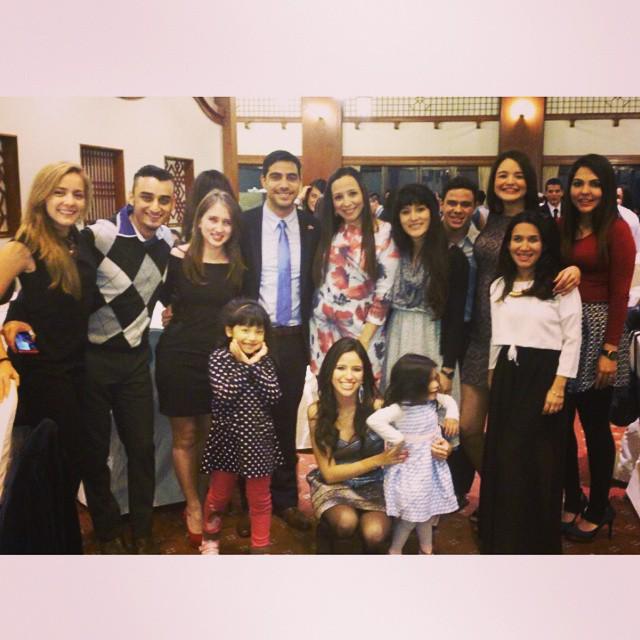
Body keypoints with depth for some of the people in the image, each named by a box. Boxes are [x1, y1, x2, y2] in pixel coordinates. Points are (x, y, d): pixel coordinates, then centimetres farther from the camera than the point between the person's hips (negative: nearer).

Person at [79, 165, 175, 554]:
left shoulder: (167, 241, 1)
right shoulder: (100, 235, -20)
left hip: (135, 357, 5)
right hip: (92, 357, -4)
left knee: (142, 445, 10)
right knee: (95, 448, 9)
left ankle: (143, 528, 28)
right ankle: (108, 530, 29)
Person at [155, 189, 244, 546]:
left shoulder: (238, 266, 2)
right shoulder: (178, 258, -6)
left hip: (219, 359, 2)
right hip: (180, 356, -2)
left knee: (212, 436, 11)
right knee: (185, 437, 9)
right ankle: (193, 506, 25)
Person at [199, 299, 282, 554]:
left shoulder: (264, 361, 0)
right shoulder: (218, 357, -9)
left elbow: (274, 396, -13)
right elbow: (224, 394, -23)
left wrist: (255, 364, -14)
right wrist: (243, 364, -18)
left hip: (258, 438, 2)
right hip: (227, 437, -2)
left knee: (260, 498, 12)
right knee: (219, 495, 17)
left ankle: (260, 548, 26)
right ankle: (209, 539, 40)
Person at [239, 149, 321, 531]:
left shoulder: (313, 227, 2)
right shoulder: (244, 224, -5)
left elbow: (315, 283, 7)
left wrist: (311, 332, 1)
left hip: (294, 339, 2)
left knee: (287, 421, 13)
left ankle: (286, 499, 29)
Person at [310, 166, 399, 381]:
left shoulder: (384, 232, -8)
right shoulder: (327, 232, 5)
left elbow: (384, 292, -11)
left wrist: (363, 340, -13)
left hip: (363, 329, -4)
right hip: (323, 329, 4)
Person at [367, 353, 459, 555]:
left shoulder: (433, 401, 0)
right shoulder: (399, 408, -25)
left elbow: (449, 401, 21)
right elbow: (374, 420, -37)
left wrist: (452, 417, 2)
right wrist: (398, 439, -30)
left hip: (432, 466, 7)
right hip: (411, 469, -7)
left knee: (430, 511, 18)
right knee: (412, 514, 2)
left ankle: (426, 550, 37)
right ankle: (394, 551, 23)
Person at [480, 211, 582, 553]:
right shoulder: (499, 286, 12)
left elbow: (572, 340, -8)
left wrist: (558, 386, -13)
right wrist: (494, 378, 13)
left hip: (543, 377, -5)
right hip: (507, 377, 5)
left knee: (536, 460, 1)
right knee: (502, 457, 8)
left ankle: (536, 543, 19)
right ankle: (502, 538, 24)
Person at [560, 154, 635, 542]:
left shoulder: (617, 229, -7)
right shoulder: (563, 227, 10)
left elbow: (619, 294, -11)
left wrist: (610, 351, -14)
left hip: (598, 329, -5)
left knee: (595, 425, 4)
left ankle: (599, 509, 22)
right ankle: (572, 500, 27)